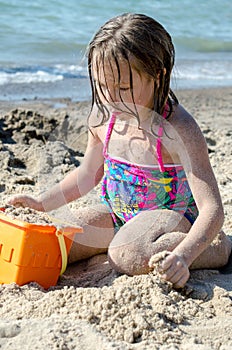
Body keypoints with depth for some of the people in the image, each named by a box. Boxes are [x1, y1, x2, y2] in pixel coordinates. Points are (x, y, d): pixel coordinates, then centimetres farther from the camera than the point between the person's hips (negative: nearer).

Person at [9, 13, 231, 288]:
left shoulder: (178, 130, -26)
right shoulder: (103, 117, -7)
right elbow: (89, 173, 13)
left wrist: (183, 255, -46)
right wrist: (41, 203, 3)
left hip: (172, 216, -6)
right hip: (119, 215, 7)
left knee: (126, 257, -37)